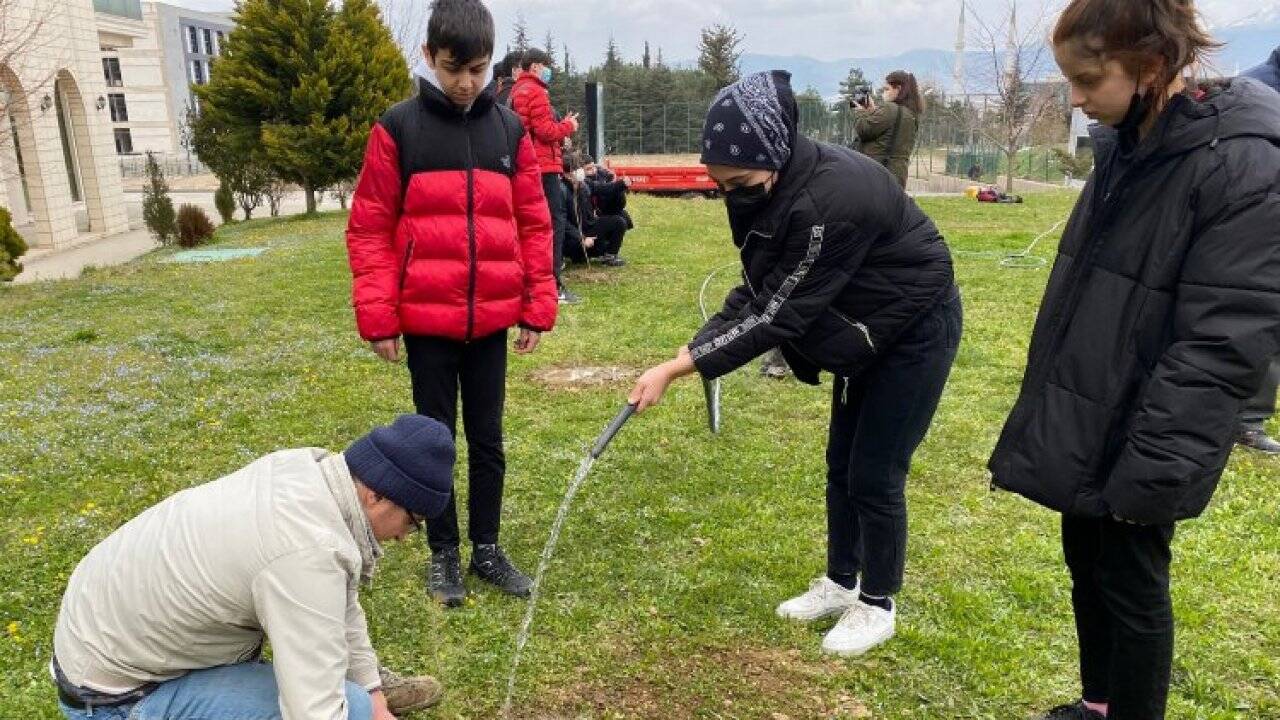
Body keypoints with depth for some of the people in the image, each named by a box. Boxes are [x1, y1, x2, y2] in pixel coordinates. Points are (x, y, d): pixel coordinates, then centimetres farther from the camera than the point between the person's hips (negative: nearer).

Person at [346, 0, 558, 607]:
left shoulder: (510, 129, 5)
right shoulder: (397, 129, -3)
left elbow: (533, 223, 7)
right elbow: (369, 229, -3)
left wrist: (539, 306, 4)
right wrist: (377, 316, -8)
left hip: (491, 320, 2)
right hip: (426, 321, -2)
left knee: (487, 438, 12)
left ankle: (487, 548, 28)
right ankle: (443, 552, 26)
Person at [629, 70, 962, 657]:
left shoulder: (828, 200, -37)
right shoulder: (778, 185, -10)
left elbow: (778, 314, -33)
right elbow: (758, 289, -3)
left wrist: (678, 368, -31)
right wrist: (693, 349, -14)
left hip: (917, 331, -8)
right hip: (865, 331, 8)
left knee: (874, 474, -1)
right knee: (841, 464, 14)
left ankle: (878, 605, 21)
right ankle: (840, 583, 33)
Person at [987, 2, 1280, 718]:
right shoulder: (1127, 148, 5)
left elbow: (1221, 343, -22)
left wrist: (1150, 469, -22)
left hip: (1138, 439, -8)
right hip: (1083, 422, 8)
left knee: (1130, 583, 8)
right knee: (1086, 565, 20)